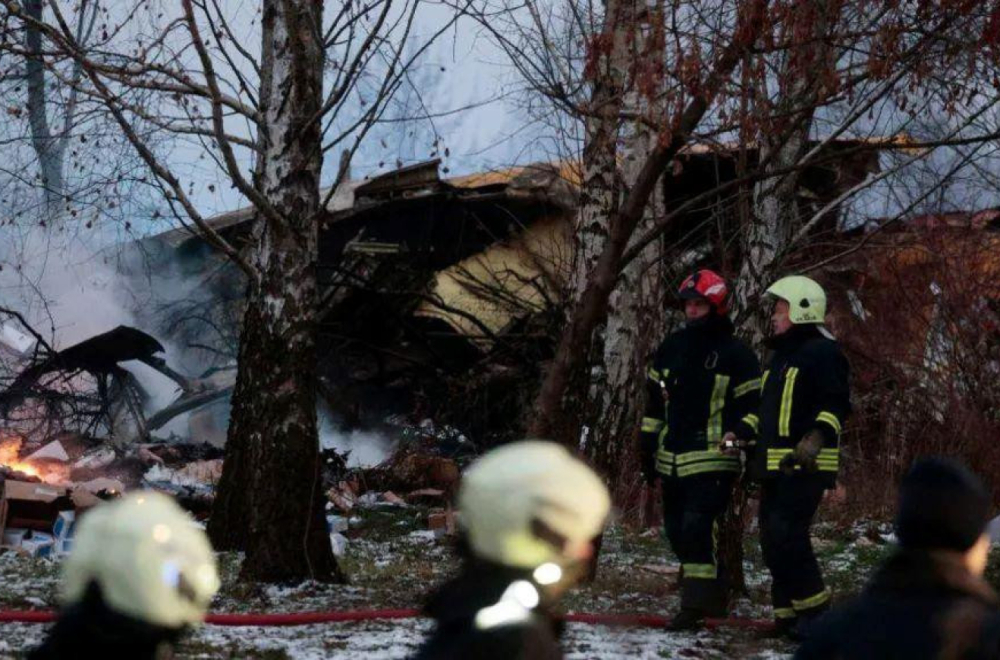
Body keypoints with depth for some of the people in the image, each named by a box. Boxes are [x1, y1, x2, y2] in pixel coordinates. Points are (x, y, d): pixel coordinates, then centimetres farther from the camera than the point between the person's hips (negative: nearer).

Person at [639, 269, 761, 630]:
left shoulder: (736, 354, -4)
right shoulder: (671, 347, 11)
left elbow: (754, 402, -2)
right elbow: (654, 401, 18)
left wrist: (743, 430, -21)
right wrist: (648, 448, 16)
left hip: (713, 460, -6)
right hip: (672, 460, 7)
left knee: (696, 529, -18)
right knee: (677, 532, 10)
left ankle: (696, 604, -13)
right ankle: (714, 597, 24)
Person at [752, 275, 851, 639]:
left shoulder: (823, 353, -8)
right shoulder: (781, 355, 22)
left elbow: (836, 405, -17)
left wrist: (816, 439, -30)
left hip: (804, 466, -10)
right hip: (775, 466, 10)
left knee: (786, 536, -17)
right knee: (773, 540, 8)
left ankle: (814, 610, -10)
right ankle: (788, 614, 14)